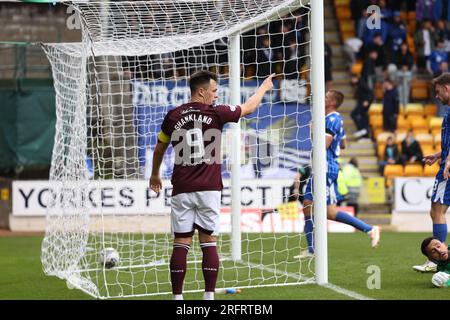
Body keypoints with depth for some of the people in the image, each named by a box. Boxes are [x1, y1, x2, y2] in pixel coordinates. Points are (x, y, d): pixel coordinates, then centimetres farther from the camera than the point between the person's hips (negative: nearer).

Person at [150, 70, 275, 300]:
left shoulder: (173, 116, 4)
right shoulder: (216, 114, -2)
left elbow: (159, 148, 18)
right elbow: (249, 107, 14)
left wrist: (155, 175, 35)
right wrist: (264, 87, 32)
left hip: (181, 190, 2)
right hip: (209, 189, -2)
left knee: (181, 244, 2)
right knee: (209, 244, 3)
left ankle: (177, 297, 0)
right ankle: (209, 296, 0)